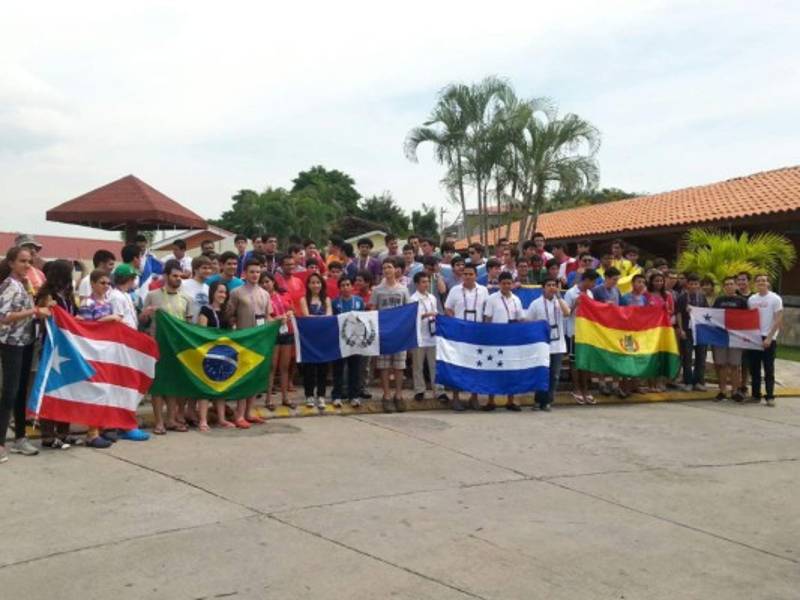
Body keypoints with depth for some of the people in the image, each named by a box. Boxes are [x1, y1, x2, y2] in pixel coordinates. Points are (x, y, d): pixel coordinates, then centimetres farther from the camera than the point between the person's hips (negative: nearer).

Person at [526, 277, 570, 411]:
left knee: (554, 375, 4)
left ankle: (546, 401, 13)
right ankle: (539, 400, 13)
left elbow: (567, 313, -13)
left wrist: (559, 296, -10)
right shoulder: (536, 303, -1)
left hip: (558, 345, 3)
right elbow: (528, 323, 2)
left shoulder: (560, 302, 8)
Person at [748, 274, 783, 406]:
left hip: (768, 338, -4)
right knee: (754, 368, 7)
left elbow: (778, 320, -8)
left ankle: (770, 396, 3)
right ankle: (756, 395, 15)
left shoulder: (775, 299, -4)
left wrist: (769, 338, -14)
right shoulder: (751, 299, 9)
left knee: (769, 369, -2)